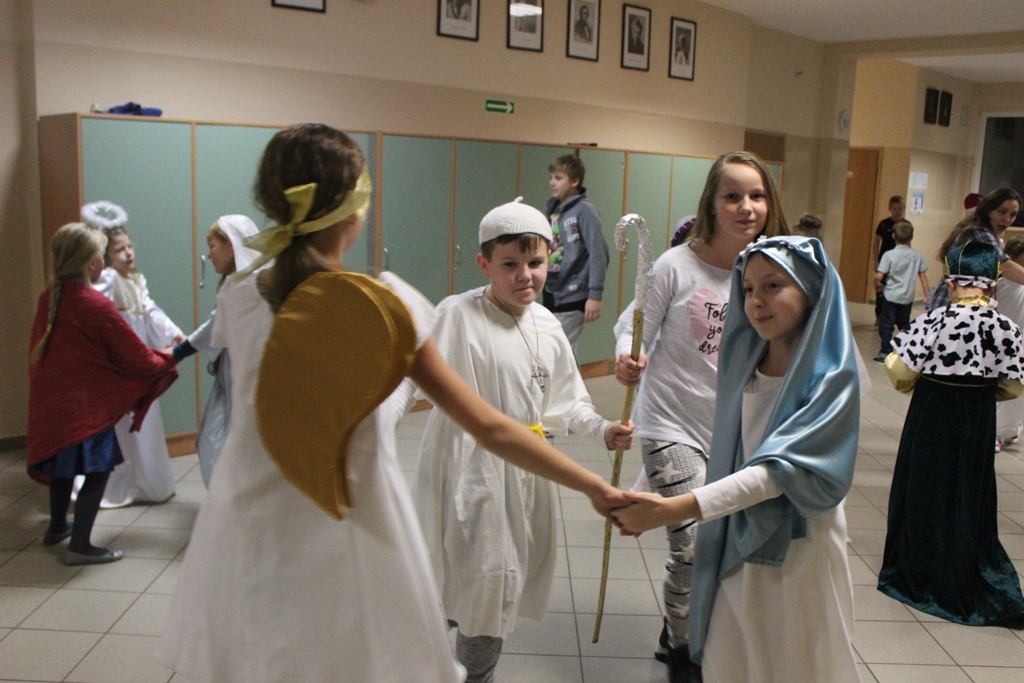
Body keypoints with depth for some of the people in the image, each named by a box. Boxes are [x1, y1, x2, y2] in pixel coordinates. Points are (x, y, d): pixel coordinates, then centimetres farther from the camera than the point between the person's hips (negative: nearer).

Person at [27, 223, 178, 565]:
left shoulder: (48, 297, 1)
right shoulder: (96, 305, -19)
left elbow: (42, 345, 14)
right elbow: (135, 357, -11)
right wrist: (168, 360, 8)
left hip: (51, 400, 8)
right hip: (87, 403, -8)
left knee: (64, 464, 24)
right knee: (97, 470, 4)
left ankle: (57, 527, 42)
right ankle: (79, 546, 7)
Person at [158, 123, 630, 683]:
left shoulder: (236, 300, -6)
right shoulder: (386, 303, -16)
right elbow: (490, 429, -14)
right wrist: (595, 487, -6)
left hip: (247, 536, 4)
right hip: (346, 547, -3)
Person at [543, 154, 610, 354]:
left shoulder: (584, 210, -11)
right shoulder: (550, 208, 9)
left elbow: (598, 254, -15)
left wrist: (595, 294, -19)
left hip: (572, 297, -7)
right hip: (550, 293, 7)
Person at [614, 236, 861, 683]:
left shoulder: (831, 376, -16)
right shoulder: (743, 358, 0)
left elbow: (782, 469, -24)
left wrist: (675, 509, -31)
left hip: (799, 549, -4)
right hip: (735, 545, 4)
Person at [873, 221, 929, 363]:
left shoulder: (889, 255, -11)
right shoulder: (917, 256, 1)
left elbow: (879, 276, -16)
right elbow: (923, 278, 5)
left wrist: (877, 286, 4)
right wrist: (927, 296, 13)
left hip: (891, 296, -4)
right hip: (908, 297, 4)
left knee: (886, 325, 3)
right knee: (904, 325, 17)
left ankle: (885, 352, 1)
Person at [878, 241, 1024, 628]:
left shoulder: (932, 323, -18)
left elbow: (901, 373, -13)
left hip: (931, 416, -2)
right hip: (978, 422, 3)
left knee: (925, 491, 12)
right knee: (971, 499, 16)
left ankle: (918, 572, 24)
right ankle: (965, 579, 26)